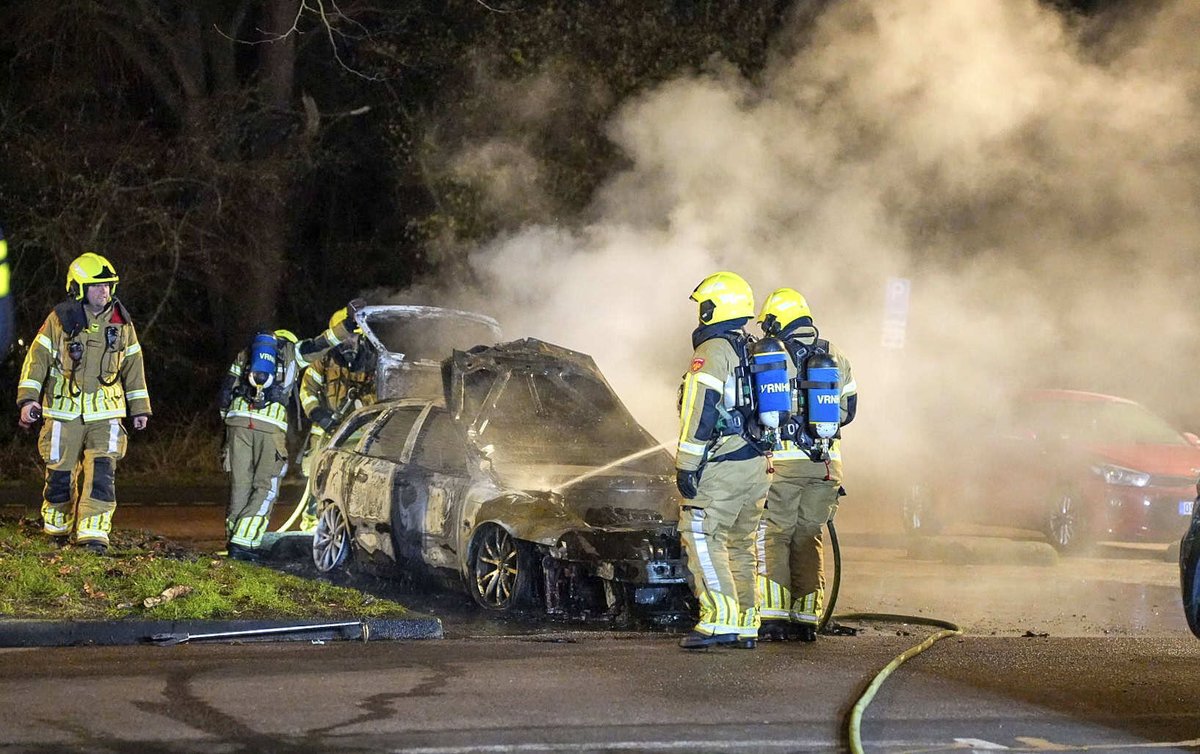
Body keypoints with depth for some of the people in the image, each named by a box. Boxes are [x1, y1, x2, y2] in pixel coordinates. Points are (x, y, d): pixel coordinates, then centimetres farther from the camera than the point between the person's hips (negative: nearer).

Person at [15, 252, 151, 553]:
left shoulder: (121, 323, 7)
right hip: (64, 411, -1)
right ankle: (57, 525, 28)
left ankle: (92, 533, -15)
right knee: (60, 472, 6)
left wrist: (140, 408, 15)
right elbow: (37, 359, -3)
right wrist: (29, 399, -13)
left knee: (101, 471, -13)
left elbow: (133, 366, 15)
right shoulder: (59, 320, -3)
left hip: (105, 414, 1)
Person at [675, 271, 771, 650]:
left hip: (721, 466, -9)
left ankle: (721, 621, -18)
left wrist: (687, 466, -15)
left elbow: (700, 415, -17)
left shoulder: (712, 353, -11)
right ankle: (747, 625, 13)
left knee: (702, 538, -8)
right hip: (757, 465, 9)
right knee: (742, 543, 13)